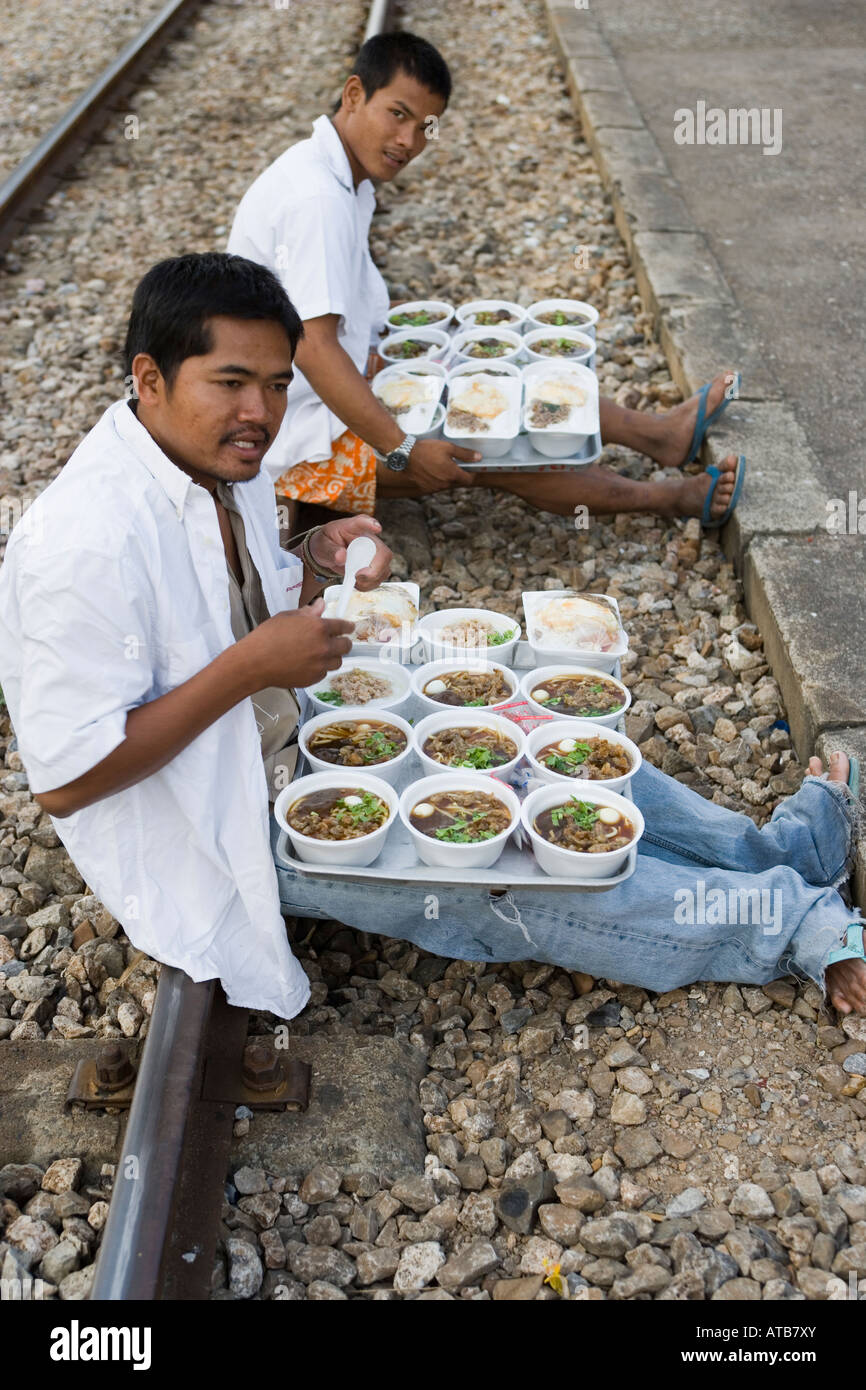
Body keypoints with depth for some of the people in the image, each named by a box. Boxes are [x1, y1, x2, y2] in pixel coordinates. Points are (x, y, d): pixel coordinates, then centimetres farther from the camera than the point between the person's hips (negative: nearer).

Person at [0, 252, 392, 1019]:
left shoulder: (222, 460, -5)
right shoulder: (86, 542, -32)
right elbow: (66, 780, -29)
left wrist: (318, 561, -11)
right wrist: (251, 666, -31)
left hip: (276, 756, 8)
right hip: (199, 846, -8)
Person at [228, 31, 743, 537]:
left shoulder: (347, 182, 8)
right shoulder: (317, 199, -25)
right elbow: (314, 347, -31)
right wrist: (405, 450, -31)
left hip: (332, 397, 10)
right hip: (298, 439, -10)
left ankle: (660, 432, 14)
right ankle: (668, 497, -1)